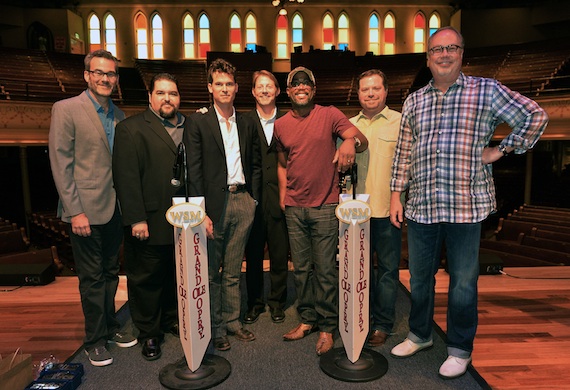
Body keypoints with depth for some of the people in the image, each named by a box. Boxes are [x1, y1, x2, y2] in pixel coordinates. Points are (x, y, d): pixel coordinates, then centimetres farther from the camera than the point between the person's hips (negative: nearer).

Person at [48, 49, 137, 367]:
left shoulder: (118, 115, 10)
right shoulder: (66, 109, -7)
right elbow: (60, 164, -11)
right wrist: (75, 211, -15)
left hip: (115, 208, 6)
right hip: (86, 209, -5)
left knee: (111, 272, 17)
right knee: (92, 277, 7)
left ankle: (110, 327, 34)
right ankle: (95, 339, 24)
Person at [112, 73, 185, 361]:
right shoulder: (131, 129, -5)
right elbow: (126, 177, -12)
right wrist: (136, 219, -16)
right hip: (150, 224, -4)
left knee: (176, 276, 18)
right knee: (147, 279, 10)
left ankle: (172, 320, 38)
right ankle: (149, 333, 28)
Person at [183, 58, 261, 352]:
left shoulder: (247, 124, 12)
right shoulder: (197, 122, -1)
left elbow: (255, 164, 16)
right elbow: (194, 170, -7)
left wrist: (254, 198, 6)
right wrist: (201, 212, -13)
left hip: (243, 201, 4)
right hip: (215, 202, -3)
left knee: (233, 271, 14)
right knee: (211, 272, 7)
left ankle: (232, 321, 28)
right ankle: (215, 328, 22)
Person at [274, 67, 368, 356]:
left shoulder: (330, 115, -2)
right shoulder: (280, 125, 10)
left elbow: (362, 140, -10)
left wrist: (351, 141, -33)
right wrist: (282, 194, 10)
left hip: (325, 205, -4)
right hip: (294, 207, 4)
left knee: (325, 270, 1)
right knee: (301, 268, 12)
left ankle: (327, 327, 17)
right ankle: (307, 319, 29)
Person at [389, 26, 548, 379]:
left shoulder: (486, 90, 1)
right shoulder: (414, 101, 11)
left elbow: (535, 117, 4)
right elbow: (404, 152, 10)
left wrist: (501, 150, -1)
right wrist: (396, 194, 6)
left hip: (466, 206, -3)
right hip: (421, 207, 4)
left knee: (463, 283, 8)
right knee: (419, 279, 15)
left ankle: (460, 350, 28)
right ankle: (420, 335, 36)